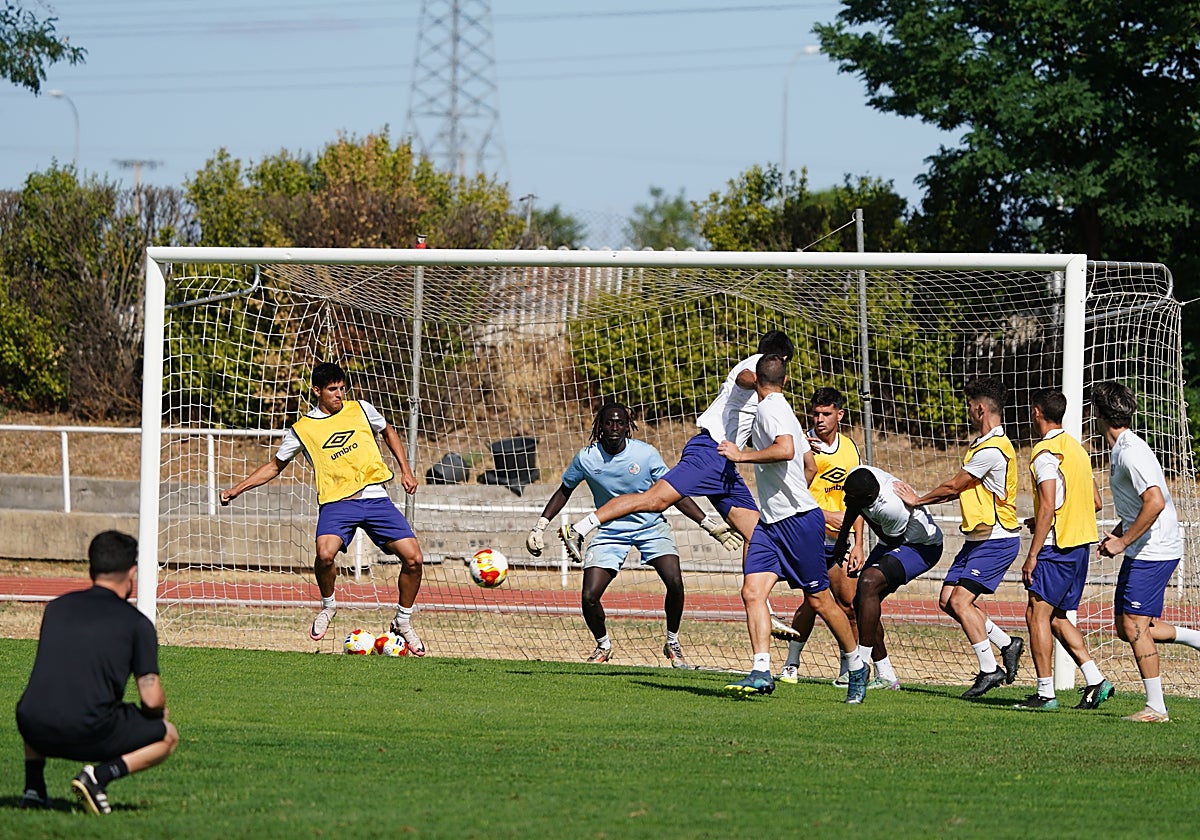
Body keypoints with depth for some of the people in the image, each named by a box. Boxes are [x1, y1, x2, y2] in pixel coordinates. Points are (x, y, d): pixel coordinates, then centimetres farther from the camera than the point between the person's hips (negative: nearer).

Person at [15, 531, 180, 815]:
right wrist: (159, 711, 25)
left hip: (34, 730, 5)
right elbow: (152, 700, 0)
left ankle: (33, 785, 18)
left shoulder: (56, 607, 18)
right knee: (167, 736, 19)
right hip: (89, 734, -5)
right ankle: (100, 776, -4)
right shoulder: (137, 623, 4)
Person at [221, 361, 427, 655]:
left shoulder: (361, 410, 8)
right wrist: (236, 490, 10)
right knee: (325, 553, -31)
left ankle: (403, 622, 15)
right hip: (336, 501, -2)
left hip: (375, 498, 2)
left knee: (413, 558, -8)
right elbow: (275, 466, 17)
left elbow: (388, 432, 27)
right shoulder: (302, 429, 4)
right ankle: (328, 605, 1)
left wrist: (406, 471, 17)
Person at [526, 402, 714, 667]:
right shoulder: (586, 458, -12)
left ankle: (672, 643, 4)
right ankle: (603, 645, 19)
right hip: (610, 531, 1)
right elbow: (564, 491, 6)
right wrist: (540, 527, -1)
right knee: (589, 596, -13)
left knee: (675, 582, -22)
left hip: (651, 526, -1)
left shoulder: (646, 454, -15)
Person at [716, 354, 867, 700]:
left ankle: (855, 667, 18)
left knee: (819, 599, 2)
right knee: (752, 591, -8)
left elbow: (786, 450, -29)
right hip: (771, 522, 9)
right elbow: (810, 463, 25)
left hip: (799, 520, -9)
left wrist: (742, 455, -20)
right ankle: (761, 672, -16)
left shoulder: (770, 408, -11)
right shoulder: (781, 409, 17)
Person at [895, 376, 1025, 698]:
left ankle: (989, 670, -8)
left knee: (960, 601, -15)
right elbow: (962, 489, 16)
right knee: (947, 600, 6)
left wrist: (919, 501, 4)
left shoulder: (992, 450, -20)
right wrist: (919, 499, 9)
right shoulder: (981, 443, 14)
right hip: (977, 538, 10)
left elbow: (953, 486, -12)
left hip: (996, 540, -10)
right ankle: (1007, 644, 15)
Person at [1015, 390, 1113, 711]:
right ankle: (1095, 681, 7)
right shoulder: (1076, 448, 15)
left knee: (1037, 613, -5)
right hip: (1081, 543, 9)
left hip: (1057, 548, -9)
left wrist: (1032, 555, -18)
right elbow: (1096, 502, 19)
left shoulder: (1045, 453, -13)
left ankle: (1045, 693, -7)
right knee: (1056, 618, 15)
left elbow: (1048, 507, -20)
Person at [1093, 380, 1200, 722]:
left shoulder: (1132, 453, -19)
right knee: (1126, 627, 10)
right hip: (1141, 551, 10)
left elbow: (1155, 502, -29)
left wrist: (1123, 541, -22)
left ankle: (1156, 707, -4)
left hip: (1154, 551, -10)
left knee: (1134, 625, -9)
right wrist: (1116, 534, 15)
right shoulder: (1120, 450, 13)